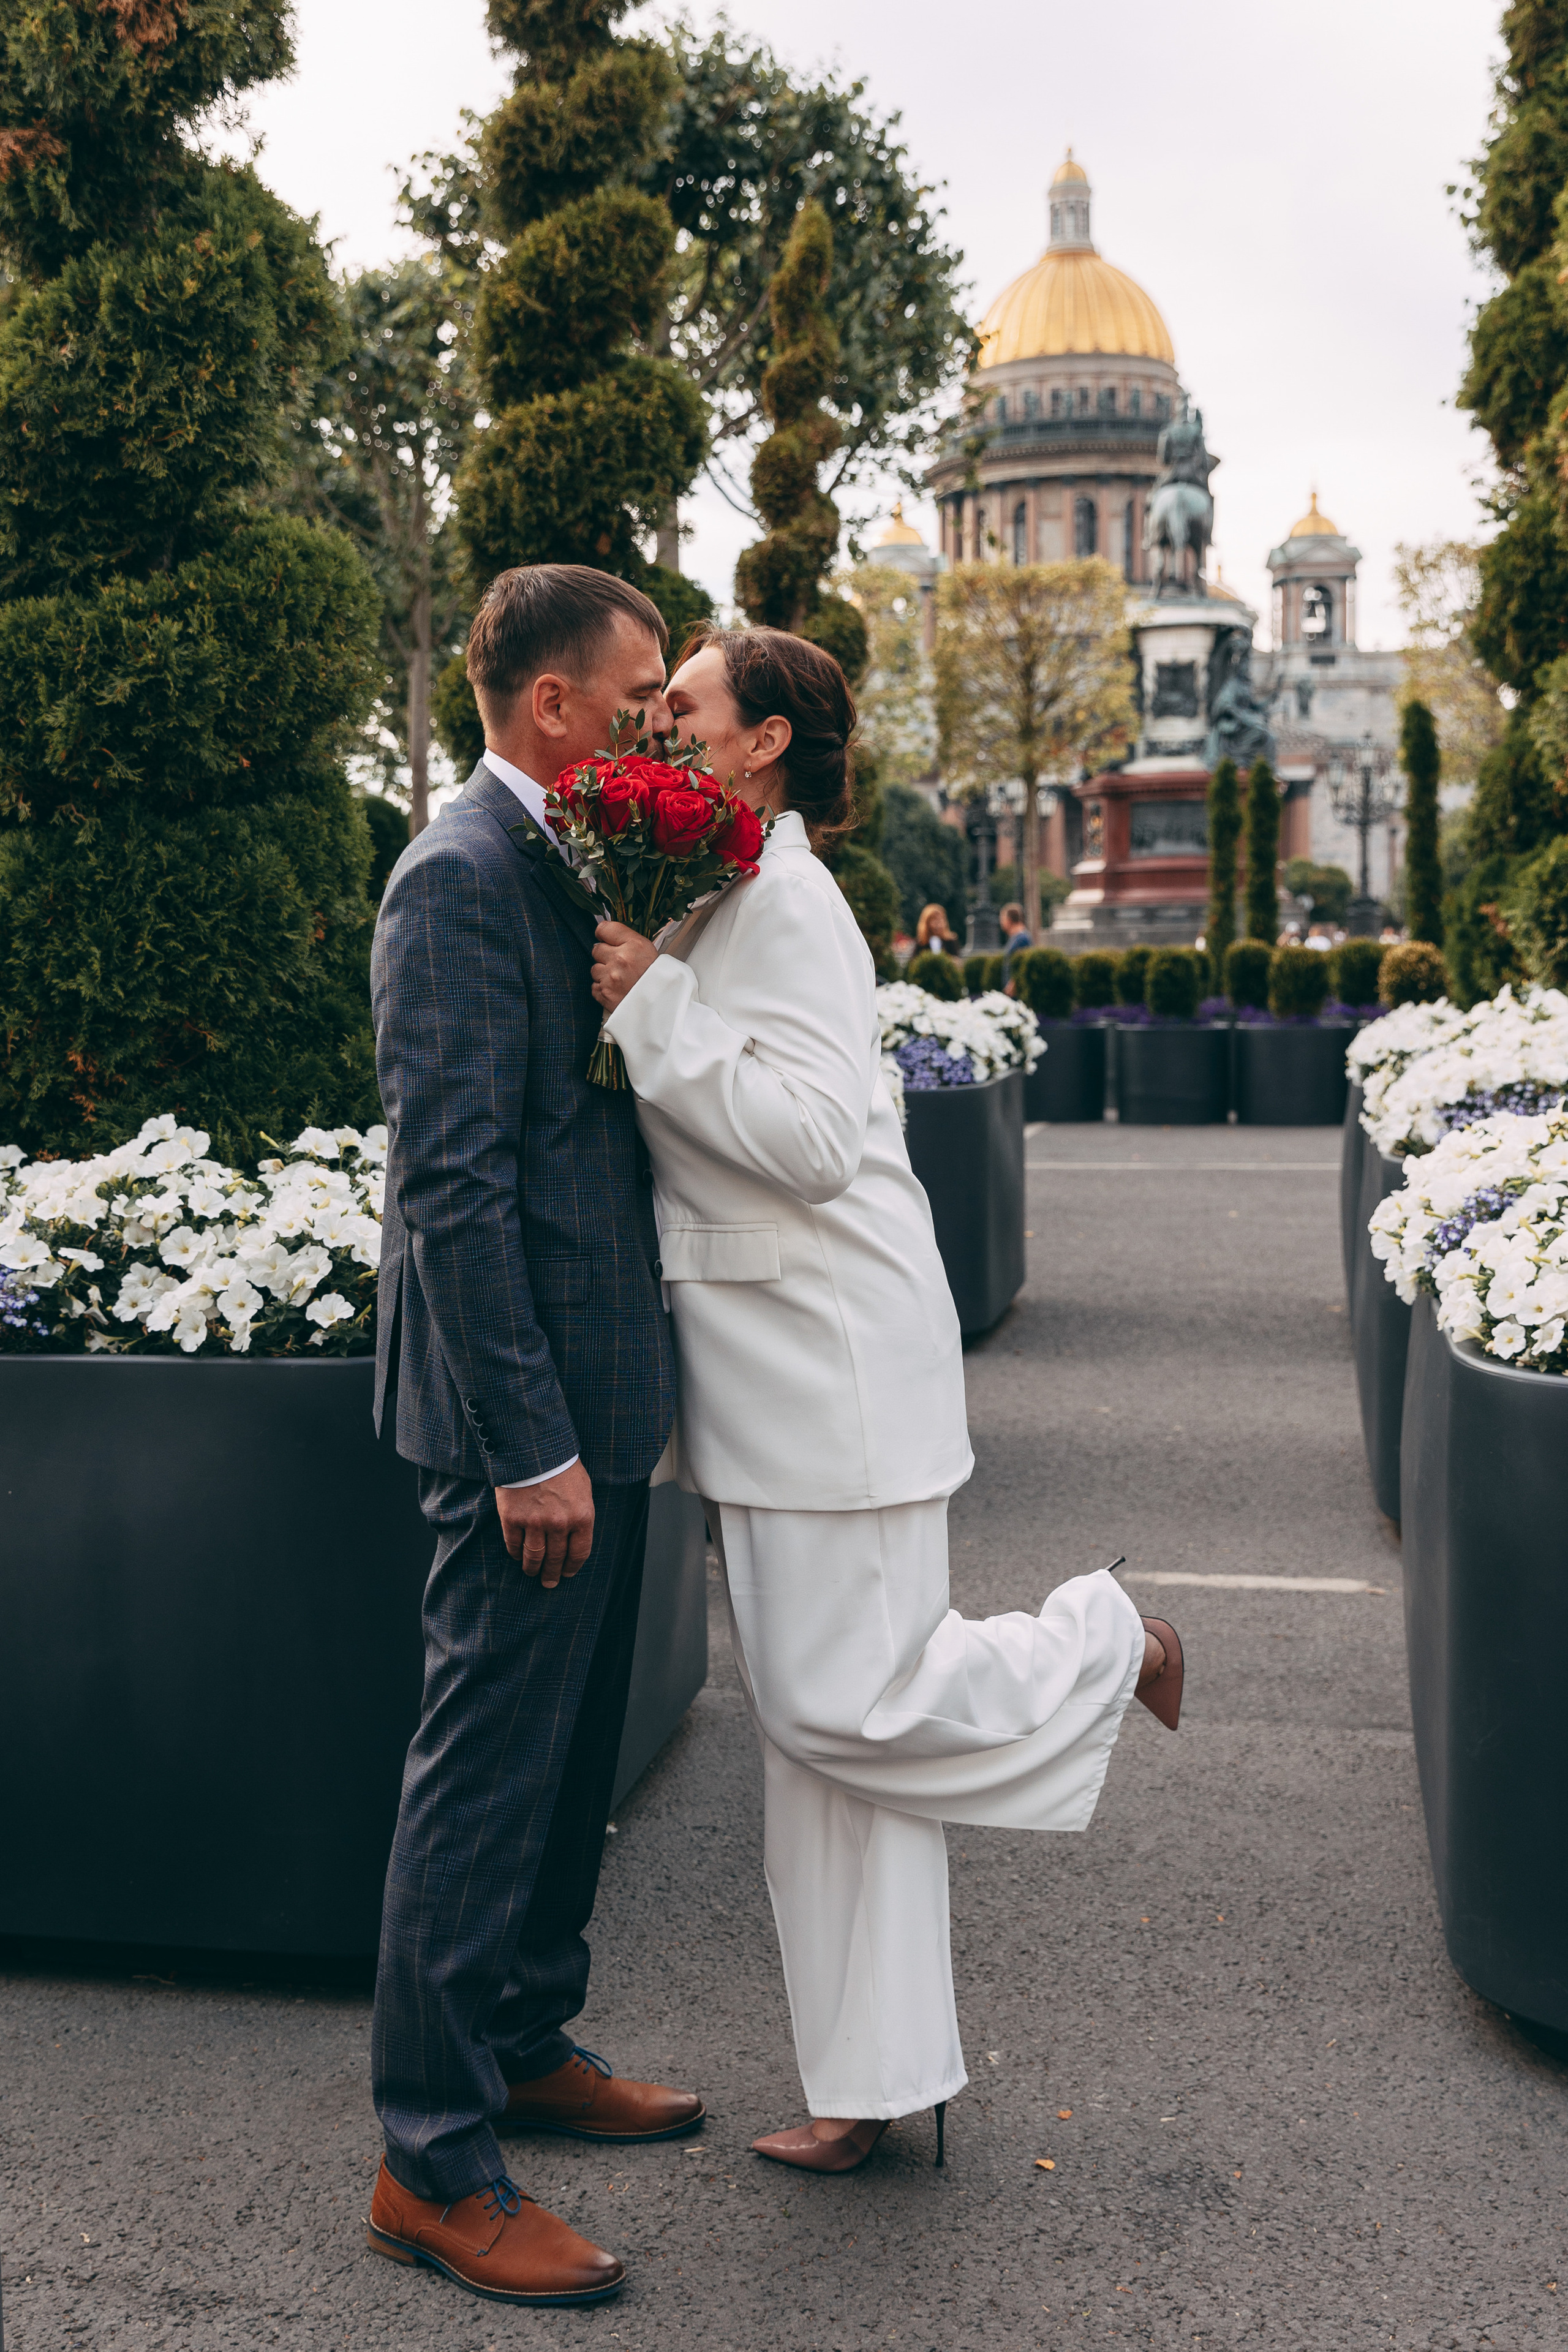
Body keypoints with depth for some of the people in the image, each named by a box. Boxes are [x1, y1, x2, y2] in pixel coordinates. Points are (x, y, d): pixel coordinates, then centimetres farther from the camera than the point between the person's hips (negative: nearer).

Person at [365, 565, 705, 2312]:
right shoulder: (461, 878, -17)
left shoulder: (577, 862, 13)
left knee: (570, 1745, 20)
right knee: (489, 1760, 0)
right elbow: (455, 1181, -22)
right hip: (524, 1403, -10)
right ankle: (433, 2164, 14)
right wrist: (530, 1443, -22)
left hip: (595, 1387, 10)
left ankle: (526, 2044, 37)